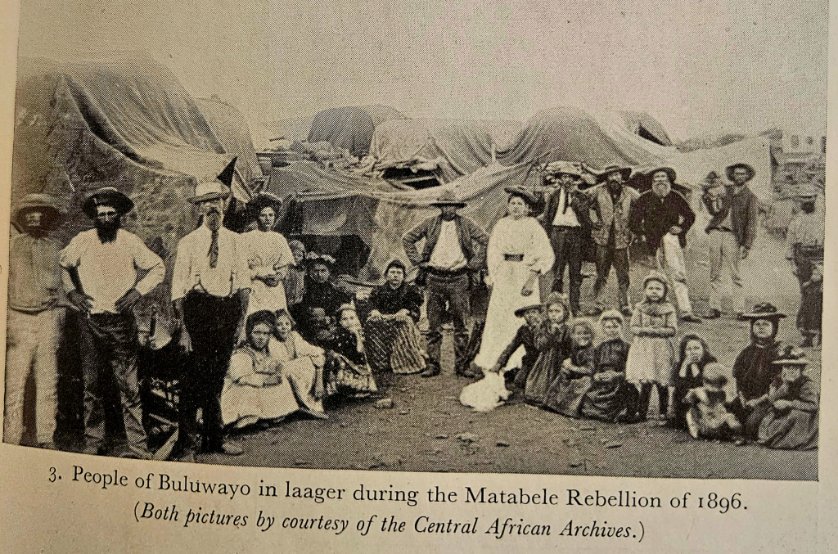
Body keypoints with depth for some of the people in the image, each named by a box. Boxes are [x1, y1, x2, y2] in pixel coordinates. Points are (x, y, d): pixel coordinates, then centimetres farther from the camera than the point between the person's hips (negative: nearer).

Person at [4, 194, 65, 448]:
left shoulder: (53, 247, 13)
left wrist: (59, 314, 11)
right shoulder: (12, 245, 7)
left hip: (47, 319, 2)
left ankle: (46, 439, 6)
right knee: (15, 382, -6)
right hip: (19, 318, -2)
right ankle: (11, 440, -1)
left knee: (48, 381, 1)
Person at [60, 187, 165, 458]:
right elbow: (62, 264, 21)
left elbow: (157, 267, 10)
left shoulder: (130, 242, 0)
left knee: (128, 385, -4)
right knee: (91, 385, 7)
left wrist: (137, 292, -1)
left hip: (121, 321, -2)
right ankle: (93, 443, 18)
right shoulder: (82, 241, 3)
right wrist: (71, 292, 8)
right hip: (89, 321, 2)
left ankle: (138, 447, 0)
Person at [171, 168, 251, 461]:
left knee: (217, 376, 14)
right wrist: (184, 326, -9)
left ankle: (214, 438, 27)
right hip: (199, 308, -4)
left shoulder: (236, 241, 9)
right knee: (194, 377, -4)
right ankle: (186, 442, 8)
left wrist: (242, 318, 1)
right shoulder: (188, 243, -1)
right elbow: (178, 289, -3)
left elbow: (244, 281, 9)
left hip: (229, 309, 4)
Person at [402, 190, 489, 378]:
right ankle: (433, 365, 10)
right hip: (435, 278, 1)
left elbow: (486, 240, 5)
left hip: (459, 279, 0)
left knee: (461, 325, 3)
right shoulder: (430, 224, 3)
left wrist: (475, 263, 1)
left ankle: (461, 365, 10)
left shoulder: (466, 224, 2)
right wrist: (419, 261, 4)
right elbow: (407, 238, 10)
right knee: (434, 325, 3)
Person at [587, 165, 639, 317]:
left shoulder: (629, 193, 4)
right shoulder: (599, 192, 2)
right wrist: (594, 220, 3)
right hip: (603, 240, 0)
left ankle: (625, 305, 12)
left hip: (622, 240, 1)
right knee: (601, 275, 1)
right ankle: (598, 305, 8)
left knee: (623, 275, 2)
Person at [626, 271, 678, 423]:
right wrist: (648, 330, -14)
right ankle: (641, 412, 11)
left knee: (662, 384, 4)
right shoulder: (640, 308, 5)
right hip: (643, 350, 1)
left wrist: (655, 330, -14)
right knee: (645, 383, 1)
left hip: (662, 350, -1)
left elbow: (673, 330, -7)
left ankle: (663, 413, 16)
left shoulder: (668, 309, 0)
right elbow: (634, 327, -1)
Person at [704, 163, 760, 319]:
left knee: (734, 274, -7)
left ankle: (739, 310, -3)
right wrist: (708, 201, -8)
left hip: (732, 236, -4)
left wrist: (747, 246, -6)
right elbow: (715, 212, 12)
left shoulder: (750, 197, 7)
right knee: (715, 274, 4)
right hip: (715, 232, 4)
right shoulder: (725, 191, 17)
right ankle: (715, 308, 9)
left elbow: (751, 224, 2)